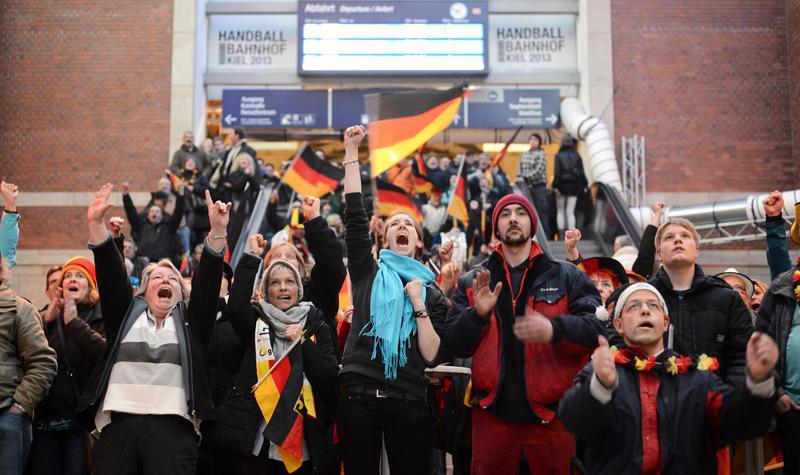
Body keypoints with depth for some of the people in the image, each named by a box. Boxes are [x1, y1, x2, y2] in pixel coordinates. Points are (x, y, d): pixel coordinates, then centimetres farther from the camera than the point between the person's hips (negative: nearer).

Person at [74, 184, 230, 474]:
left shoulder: (190, 321, 18)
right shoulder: (126, 314, 20)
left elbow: (207, 281, 6)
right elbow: (111, 272, 10)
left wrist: (217, 231, -5)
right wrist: (96, 224, 0)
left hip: (173, 426, -1)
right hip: (118, 423, 1)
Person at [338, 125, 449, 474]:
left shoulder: (431, 293, 9)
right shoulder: (368, 273, 8)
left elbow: (432, 356, -1)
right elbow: (354, 215, -2)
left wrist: (418, 305, -9)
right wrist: (351, 152, -5)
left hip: (408, 403, 1)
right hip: (359, 396, 0)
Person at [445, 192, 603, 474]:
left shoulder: (567, 277, 5)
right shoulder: (471, 283, 10)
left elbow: (597, 328, -7)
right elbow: (454, 345, 4)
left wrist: (555, 329, -26)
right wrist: (477, 314, -14)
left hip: (551, 413, -1)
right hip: (493, 412, 2)